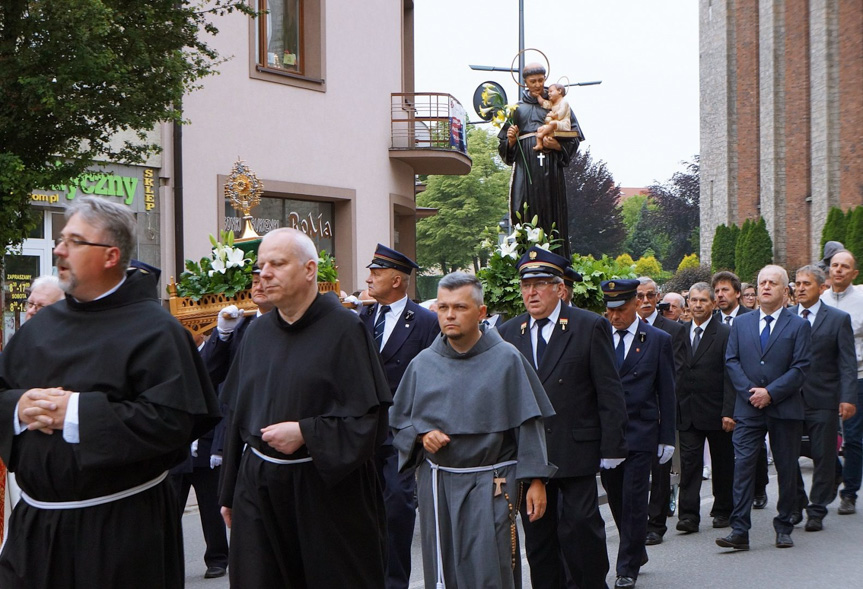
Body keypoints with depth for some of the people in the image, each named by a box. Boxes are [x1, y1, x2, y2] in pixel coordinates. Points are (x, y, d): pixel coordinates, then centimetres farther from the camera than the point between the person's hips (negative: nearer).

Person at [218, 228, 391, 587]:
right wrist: (229, 493, 14)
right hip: (258, 489, 5)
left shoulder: (343, 329, -8)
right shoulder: (257, 333, 10)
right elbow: (236, 416, 14)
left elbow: (371, 418, -12)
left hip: (327, 490, -5)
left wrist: (305, 433, -19)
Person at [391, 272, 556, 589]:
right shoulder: (423, 363, 7)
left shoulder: (507, 359, -2)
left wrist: (535, 480, -8)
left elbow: (529, 424, -3)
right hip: (436, 484, 3)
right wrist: (421, 435, -6)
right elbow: (399, 420, 15)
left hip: (492, 486, -3)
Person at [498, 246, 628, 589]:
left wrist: (611, 447, -8)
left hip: (577, 451, -4)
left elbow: (609, 393, -3)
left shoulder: (591, 327, -2)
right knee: (537, 534, 9)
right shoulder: (508, 333, 9)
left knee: (581, 526, -5)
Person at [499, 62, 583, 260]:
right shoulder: (517, 109, 18)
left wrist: (558, 145, -11)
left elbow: (574, 138, 8)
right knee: (525, 214, -9)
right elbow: (504, 146, 15)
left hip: (550, 167, -1)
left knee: (551, 212, -7)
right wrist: (510, 141, -7)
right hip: (525, 167, 1)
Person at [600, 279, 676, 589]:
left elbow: (666, 394, 2)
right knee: (615, 499, 9)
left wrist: (667, 438, -1)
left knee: (634, 501, -3)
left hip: (640, 433, -3)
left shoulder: (658, 340, 1)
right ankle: (636, 551, 29)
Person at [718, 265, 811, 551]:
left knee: (787, 470, 6)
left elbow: (800, 368, -4)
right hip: (748, 409, 1)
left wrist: (770, 392, -13)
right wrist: (750, 391, -9)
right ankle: (739, 531, -10)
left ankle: (784, 528, 18)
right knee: (742, 465, -9)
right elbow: (731, 361, 6)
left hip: (785, 409, -1)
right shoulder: (741, 323, 12)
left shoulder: (798, 326, 3)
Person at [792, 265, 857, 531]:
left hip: (823, 400, -2)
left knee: (823, 457, 2)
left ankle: (816, 512, 12)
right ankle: (796, 505, 21)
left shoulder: (839, 319, 2)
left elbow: (847, 363, -2)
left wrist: (848, 398, -13)